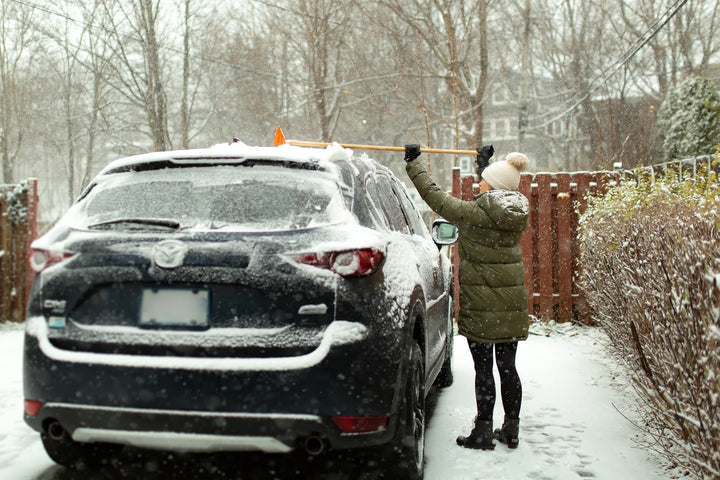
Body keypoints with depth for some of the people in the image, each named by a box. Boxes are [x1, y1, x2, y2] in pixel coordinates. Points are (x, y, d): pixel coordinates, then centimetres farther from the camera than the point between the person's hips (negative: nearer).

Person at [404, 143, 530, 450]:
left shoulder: (475, 214, -15)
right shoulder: (516, 214, 4)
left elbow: (434, 197, -7)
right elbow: (496, 197, 27)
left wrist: (413, 163, 5)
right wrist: (484, 162, 42)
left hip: (481, 305, -6)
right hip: (513, 303, 6)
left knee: (483, 368, 2)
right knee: (507, 366, 12)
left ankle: (483, 432, 10)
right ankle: (511, 430, 22)